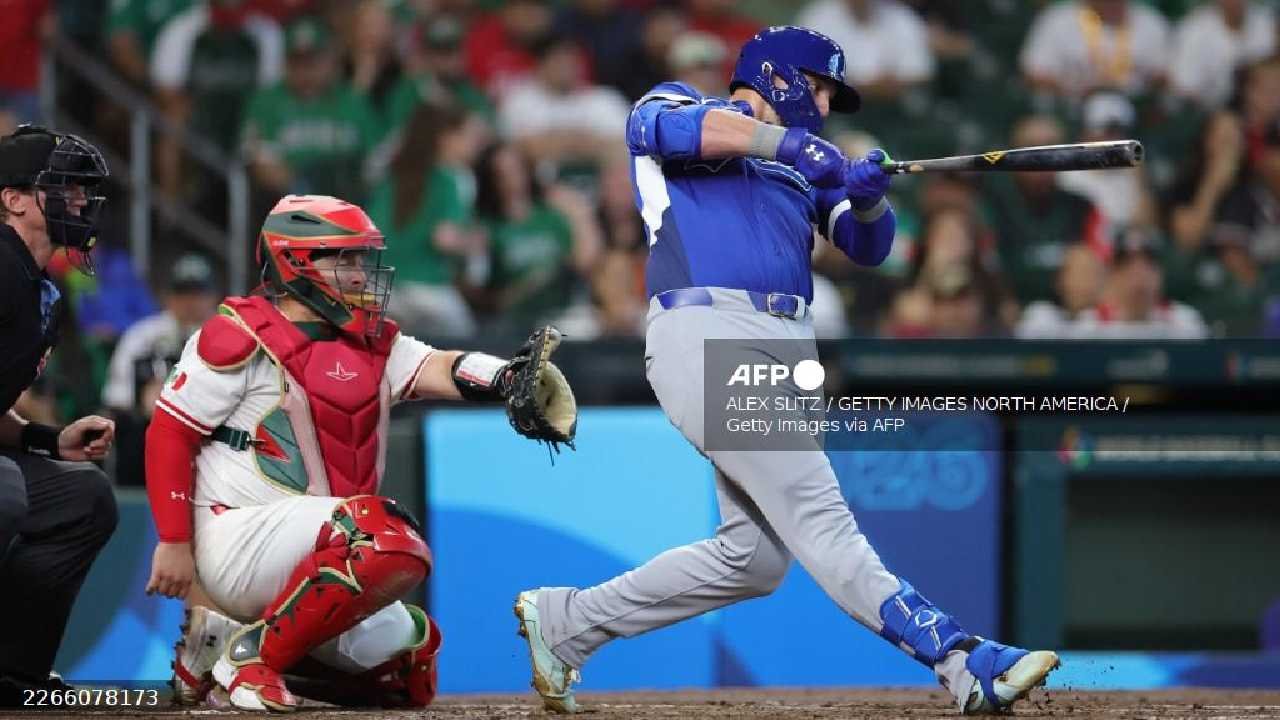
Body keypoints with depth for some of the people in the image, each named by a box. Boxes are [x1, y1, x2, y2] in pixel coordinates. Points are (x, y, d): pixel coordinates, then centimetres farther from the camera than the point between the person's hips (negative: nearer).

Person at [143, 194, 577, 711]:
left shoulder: (372, 346, 10)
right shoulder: (242, 339, -10)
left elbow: (440, 369, -8)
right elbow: (169, 434, -9)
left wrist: (509, 377, -30)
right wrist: (174, 543, -13)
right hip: (240, 542, -9)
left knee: (408, 676, 13)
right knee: (390, 539, -30)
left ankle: (221, 642, 15)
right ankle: (252, 654, -17)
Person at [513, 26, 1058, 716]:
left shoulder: (803, 165, 29)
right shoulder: (672, 103, 13)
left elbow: (868, 245, 18)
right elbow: (668, 124, -11)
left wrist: (866, 195, -5)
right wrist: (788, 141, -20)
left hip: (790, 357, 8)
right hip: (706, 336, -8)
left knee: (755, 558, 2)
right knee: (815, 507, -18)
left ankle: (564, 619, 17)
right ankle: (960, 660, -32)